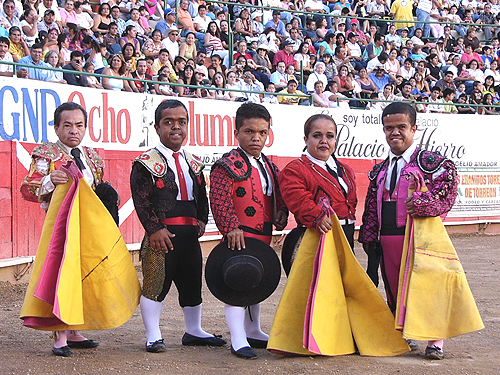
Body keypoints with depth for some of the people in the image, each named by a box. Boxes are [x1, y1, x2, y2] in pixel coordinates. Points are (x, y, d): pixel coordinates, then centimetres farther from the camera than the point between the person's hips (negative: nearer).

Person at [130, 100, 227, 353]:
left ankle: (193, 331, 30)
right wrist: (154, 228, -17)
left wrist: (201, 220, 6)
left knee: (192, 283, 15)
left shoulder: (194, 163, 14)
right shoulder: (147, 163, -5)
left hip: (190, 234, 6)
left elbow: (202, 196, 21)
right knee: (155, 283, -4)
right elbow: (141, 200, -11)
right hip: (161, 233, -6)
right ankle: (153, 337, 6)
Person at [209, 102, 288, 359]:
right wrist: (231, 227, -26)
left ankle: (253, 332, 33)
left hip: (263, 235, 9)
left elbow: (277, 194, 24)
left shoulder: (269, 165, 14)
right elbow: (220, 200, -19)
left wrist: (281, 212, 6)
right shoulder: (228, 165, -12)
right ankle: (238, 340, -5)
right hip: (240, 236, -9)